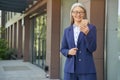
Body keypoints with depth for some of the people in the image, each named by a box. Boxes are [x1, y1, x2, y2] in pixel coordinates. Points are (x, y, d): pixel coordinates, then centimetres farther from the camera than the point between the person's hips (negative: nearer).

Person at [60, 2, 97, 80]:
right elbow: (63, 49, 14)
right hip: (70, 69, 3)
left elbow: (92, 48, -8)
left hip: (86, 69, -3)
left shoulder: (91, 27, 0)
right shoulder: (67, 30, 10)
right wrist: (68, 52, -8)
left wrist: (86, 33, -22)